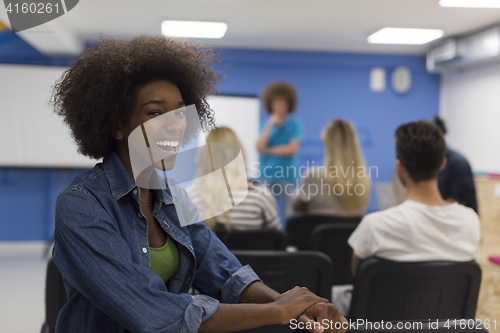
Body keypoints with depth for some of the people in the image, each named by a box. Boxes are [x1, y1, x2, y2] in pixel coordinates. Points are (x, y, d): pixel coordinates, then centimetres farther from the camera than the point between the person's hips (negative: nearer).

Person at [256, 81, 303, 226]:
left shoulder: (294, 124, 0)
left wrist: (269, 150, -2)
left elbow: (292, 149, -10)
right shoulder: (266, 124, 10)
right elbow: (260, 146, -4)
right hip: (267, 176, 4)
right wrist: (270, 125, -8)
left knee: (288, 214, -4)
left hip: (287, 176, -3)